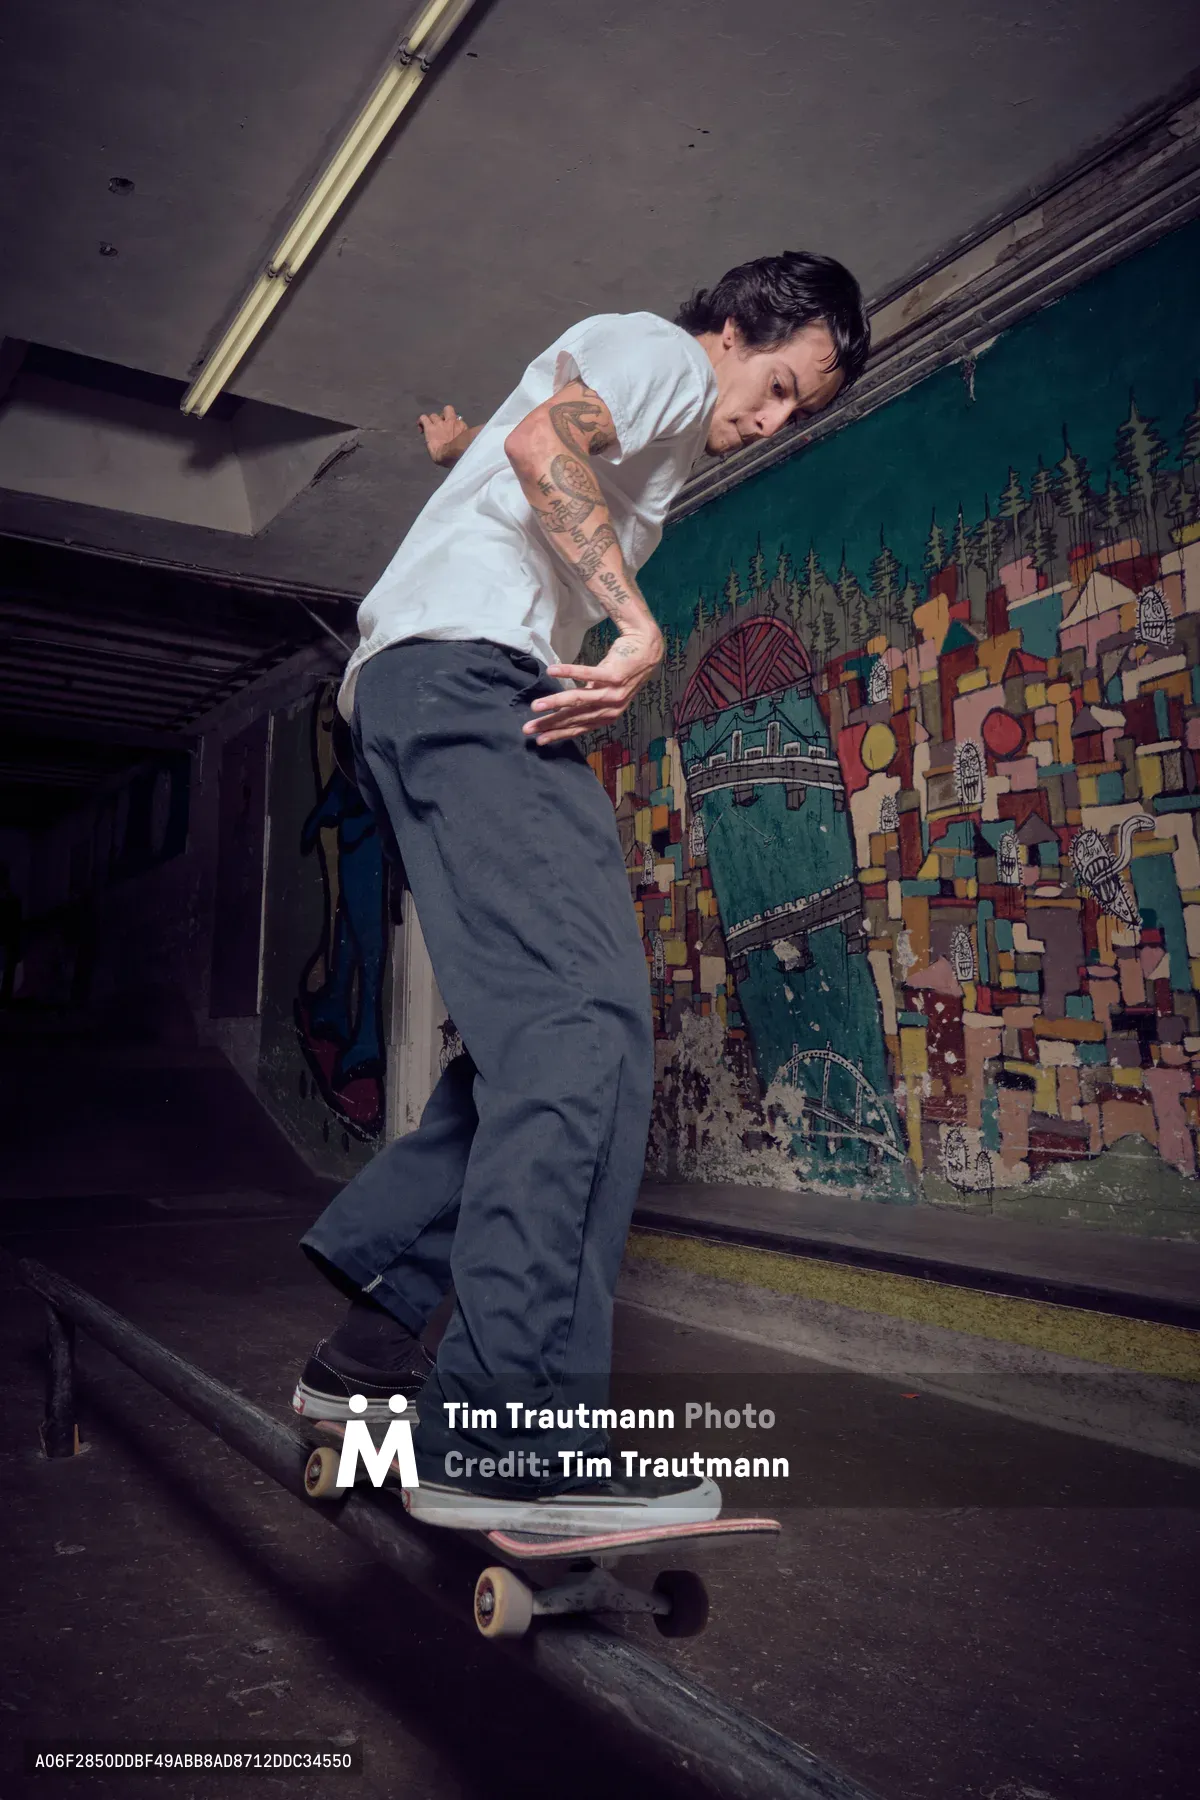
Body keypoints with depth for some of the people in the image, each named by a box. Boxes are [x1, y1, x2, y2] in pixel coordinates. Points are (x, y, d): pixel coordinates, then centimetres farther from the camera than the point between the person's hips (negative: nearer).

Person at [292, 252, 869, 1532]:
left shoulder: (655, 446, 36)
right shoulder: (660, 352, 6)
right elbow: (544, 440, -15)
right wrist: (636, 619, -21)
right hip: (465, 672, -10)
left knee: (536, 1035, 5)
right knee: (585, 1018, -23)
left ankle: (370, 1346, 7)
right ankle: (507, 1433, -26)